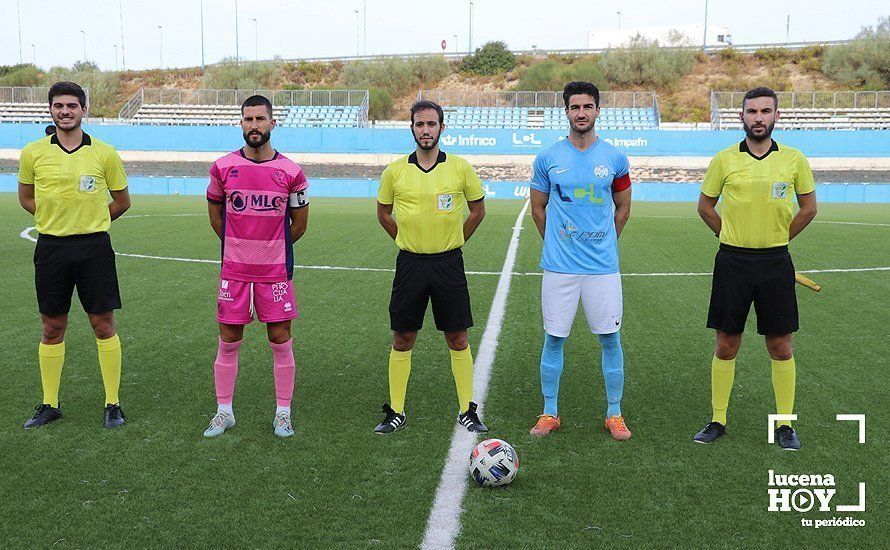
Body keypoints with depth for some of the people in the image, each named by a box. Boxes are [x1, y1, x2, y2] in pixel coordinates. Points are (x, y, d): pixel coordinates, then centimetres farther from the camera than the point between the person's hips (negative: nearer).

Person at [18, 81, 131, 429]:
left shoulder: (105, 153, -2)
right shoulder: (33, 153, 2)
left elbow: (122, 201, 9)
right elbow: (26, 198, 15)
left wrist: (91, 223, 8)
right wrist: (56, 219, 6)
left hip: (94, 247, -1)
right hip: (51, 247, 2)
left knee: (103, 325, 1)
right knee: (52, 328, 9)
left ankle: (113, 403, 12)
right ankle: (50, 404, 22)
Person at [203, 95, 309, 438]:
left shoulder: (291, 172, -3)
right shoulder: (223, 167, -1)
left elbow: (299, 223, 9)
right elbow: (215, 215, 13)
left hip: (275, 270, -1)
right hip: (234, 269, 1)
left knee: (281, 341, 4)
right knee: (228, 342, 6)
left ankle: (283, 413, 16)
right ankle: (224, 411, 20)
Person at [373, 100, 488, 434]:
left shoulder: (460, 168, -2)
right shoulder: (395, 171, 0)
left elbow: (477, 210, 11)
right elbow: (383, 213, 14)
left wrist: (453, 241, 9)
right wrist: (408, 241, 11)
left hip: (448, 263, 0)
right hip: (410, 264, 1)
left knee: (457, 339, 4)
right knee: (402, 340, 5)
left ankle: (467, 411, 15)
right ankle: (396, 411, 17)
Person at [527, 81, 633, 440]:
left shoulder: (615, 158, 3)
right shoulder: (548, 158, 2)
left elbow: (623, 209, 14)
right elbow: (538, 209, 12)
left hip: (603, 266, 0)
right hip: (558, 265, 0)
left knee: (610, 340, 5)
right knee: (553, 339, 5)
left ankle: (614, 414, 18)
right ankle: (550, 413, 18)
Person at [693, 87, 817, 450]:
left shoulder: (794, 160, 1)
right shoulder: (724, 160, 0)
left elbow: (808, 207, 12)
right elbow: (705, 206, 10)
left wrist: (778, 238, 9)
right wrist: (733, 237, 8)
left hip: (775, 263, 0)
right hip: (732, 261, 0)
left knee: (780, 347, 4)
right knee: (726, 345, 5)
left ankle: (785, 424, 16)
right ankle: (718, 421, 16)